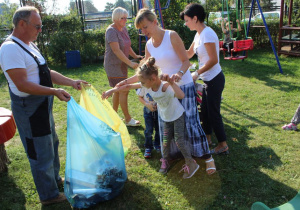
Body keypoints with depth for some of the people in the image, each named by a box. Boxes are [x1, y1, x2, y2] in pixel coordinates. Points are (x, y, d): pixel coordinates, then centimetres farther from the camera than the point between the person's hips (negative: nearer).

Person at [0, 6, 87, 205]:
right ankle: (49, 195, 22)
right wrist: (54, 91, -30)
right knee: (41, 153, 3)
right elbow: (22, 85, -27)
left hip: (43, 105, 10)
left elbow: (47, 72, 13)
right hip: (29, 108, -10)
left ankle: (55, 178, 45)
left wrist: (72, 82, 6)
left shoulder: (30, 45, 10)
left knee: (52, 143, 24)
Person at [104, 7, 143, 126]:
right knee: (124, 90, -8)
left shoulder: (124, 29, 10)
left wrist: (135, 56, 4)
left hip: (121, 65, 9)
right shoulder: (111, 31, -17)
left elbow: (127, 46, 18)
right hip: (113, 66, -9)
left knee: (118, 91, 13)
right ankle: (128, 119, 1)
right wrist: (130, 63, -29)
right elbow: (116, 50, -26)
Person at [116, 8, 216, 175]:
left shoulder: (172, 36, -16)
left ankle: (208, 157, 8)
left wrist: (179, 74, -36)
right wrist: (127, 81, 1)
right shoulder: (149, 45, 2)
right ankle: (172, 153, 30)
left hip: (184, 86, -6)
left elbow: (186, 61, -15)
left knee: (191, 122, -7)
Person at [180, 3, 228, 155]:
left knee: (213, 113, 0)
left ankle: (223, 146, 14)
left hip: (214, 80, -9)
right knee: (205, 110, 19)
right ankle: (207, 137, 36)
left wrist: (197, 73, -18)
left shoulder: (207, 34, -20)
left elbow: (213, 60, -23)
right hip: (208, 79, 9)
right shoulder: (199, 34, 9)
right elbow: (189, 53, 19)